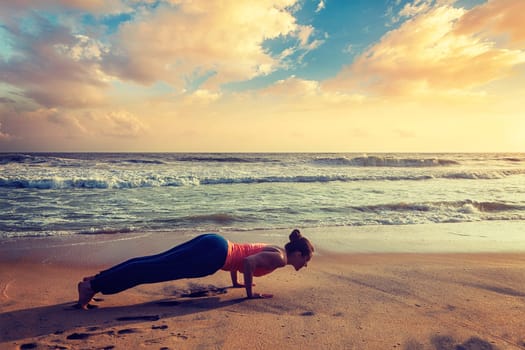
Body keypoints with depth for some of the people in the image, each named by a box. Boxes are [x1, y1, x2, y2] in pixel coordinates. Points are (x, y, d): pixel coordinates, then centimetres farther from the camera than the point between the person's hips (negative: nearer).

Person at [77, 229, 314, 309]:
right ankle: (94, 285, -9)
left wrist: (236, 282, 33)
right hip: (213, 253, -8)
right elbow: (249, 261, -23)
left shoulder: (273, 250, 23)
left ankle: (97, 279, 11)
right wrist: (250, 293, -11)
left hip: (211, 244, 8)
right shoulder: (279, 257, -4)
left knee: (154, 263, 6)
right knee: (154, 269, -10)